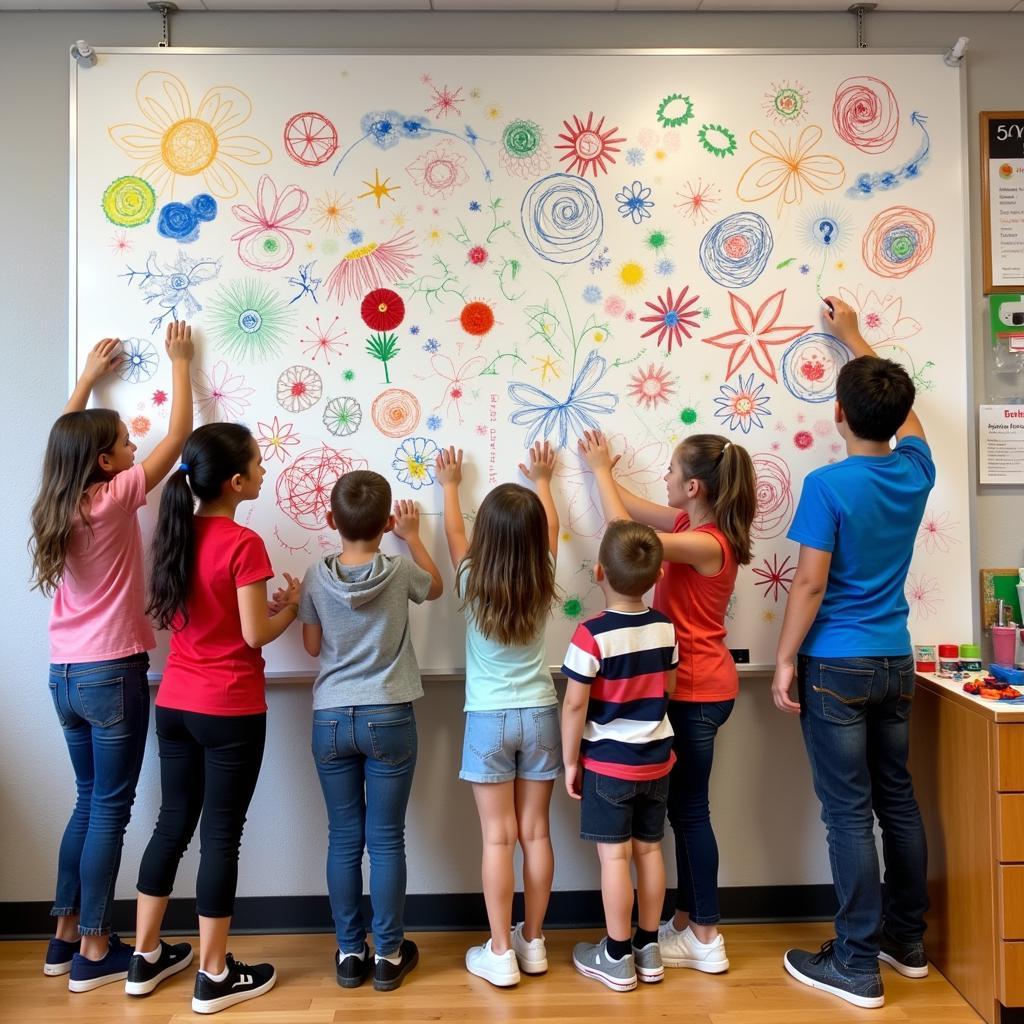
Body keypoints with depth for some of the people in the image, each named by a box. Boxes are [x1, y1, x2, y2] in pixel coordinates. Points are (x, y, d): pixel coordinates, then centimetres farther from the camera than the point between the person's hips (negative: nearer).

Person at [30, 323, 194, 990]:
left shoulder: (55, 504, 4)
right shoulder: (114, 498, -14)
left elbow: (66, 436, 24)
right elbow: (179, 435, -8)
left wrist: (89, 377, 30)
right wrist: (180, 362, 5)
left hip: (65, 674, 7)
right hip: (111, 674, -7)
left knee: (89, 801, 19)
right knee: (110, 809, 4)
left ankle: (65, 936, 29)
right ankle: (94, 952, 15)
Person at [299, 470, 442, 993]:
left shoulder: (317, 576, -5)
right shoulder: (400, 570, -8)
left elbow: (312, 646, 6)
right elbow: (436, 587, 15)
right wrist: (412, 536, 24)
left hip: (330, 720, 2)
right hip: (389, 718, -1)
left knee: (344, 838, 11)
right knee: (386, 839, 8)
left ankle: (349, 953, 24)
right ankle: (388, 954, 20)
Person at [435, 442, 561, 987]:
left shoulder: (474, 584, -10)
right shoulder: (542, 584, -6)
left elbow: (454, 532, 9)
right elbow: (551, 529, 13)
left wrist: (449, 485, 26)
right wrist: (542, 481, 29)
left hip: (489, 720, -2)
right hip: (539, 715, 2)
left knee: (497, 838, 4)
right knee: (535, 832, 11)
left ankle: (500, 952, 14)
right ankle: (533, 942, 24)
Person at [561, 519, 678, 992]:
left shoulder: (591, 635, -21)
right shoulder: (665, 628, -4)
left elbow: (575, 705, -17)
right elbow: (668, 690, 8)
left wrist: (570, 761, -5)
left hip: (608, 761, -5)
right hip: (656, 758, 5)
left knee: (615, 855, 6)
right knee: (649, 850, 15)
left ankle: (617, 959, 19)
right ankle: (648, 949, 29)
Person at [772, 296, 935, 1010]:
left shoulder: (828, 485, -17)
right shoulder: (916, 470, 1)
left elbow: (811, 584, -17)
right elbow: (902, 405, 21)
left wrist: (785, 660, -7)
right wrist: (855, 337, 31)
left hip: (836, 665, -6)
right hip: (895, 661, 7)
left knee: (850, 813, 1)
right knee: (898, 799, 17)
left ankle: (857, 966, 12)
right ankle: (908, 939, 32)